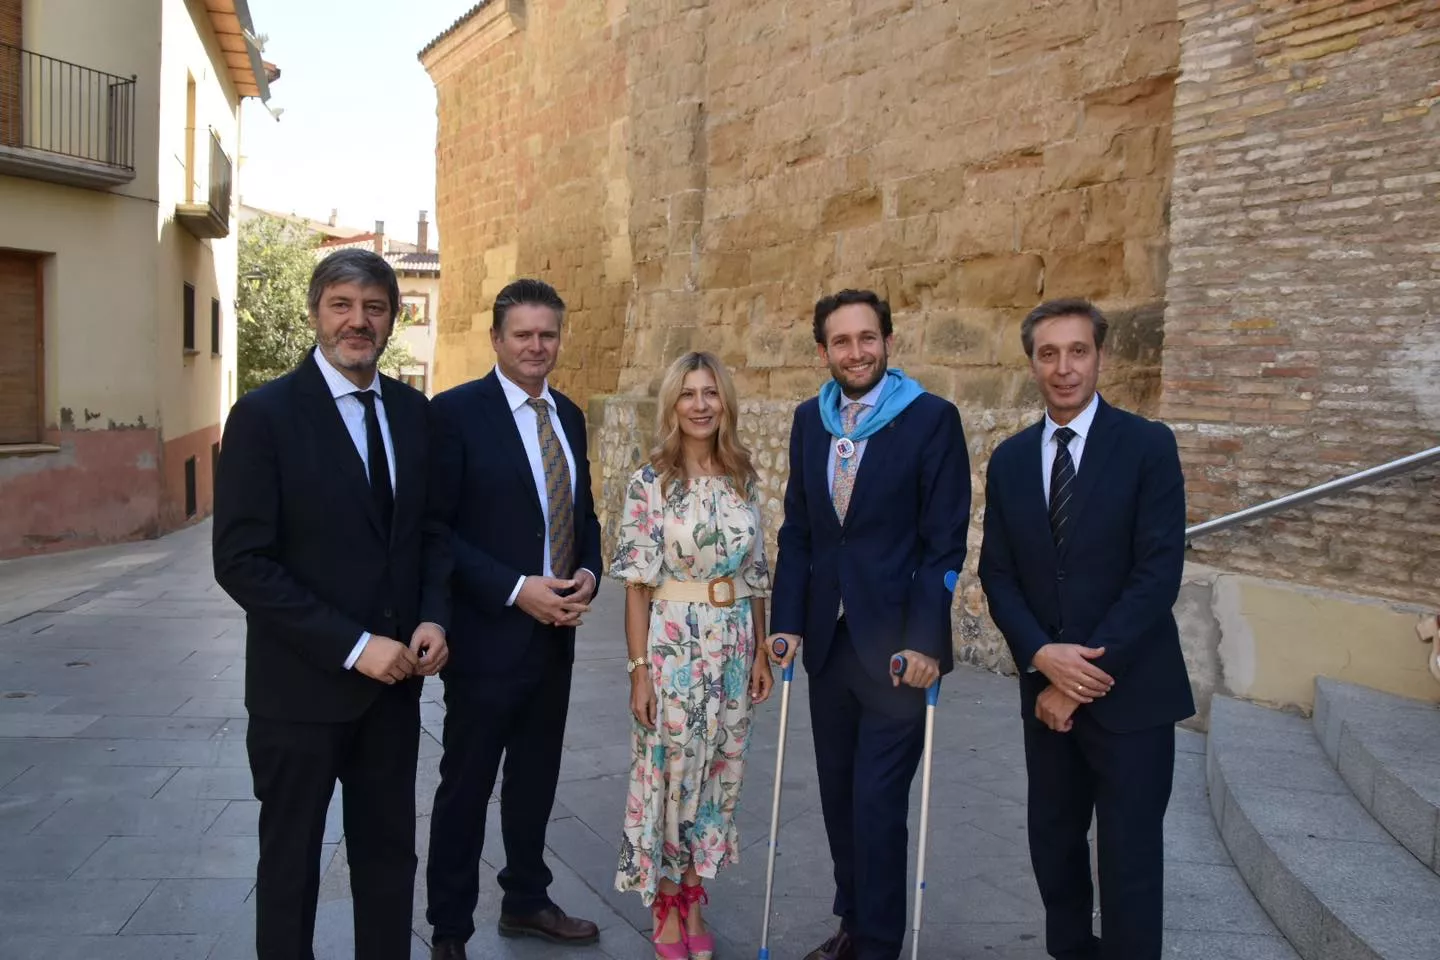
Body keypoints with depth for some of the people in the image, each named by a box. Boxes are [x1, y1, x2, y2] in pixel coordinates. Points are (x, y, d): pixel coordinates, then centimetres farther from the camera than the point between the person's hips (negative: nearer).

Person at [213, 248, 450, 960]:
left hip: (395, 675, 5)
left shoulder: (412, 409, 4)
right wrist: (353, 647, -19)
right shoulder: (265, 414, -12)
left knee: (389, 852, 16)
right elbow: (242, 562, -16)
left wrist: (433, 617, -7)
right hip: (303, 683, -4)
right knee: (291, 857, 14)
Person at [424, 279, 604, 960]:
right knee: (466, 787, 9)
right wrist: (515, 590, -20)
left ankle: (526, 902, 38)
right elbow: (435, 528, -15)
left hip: (556, 636, 6)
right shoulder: (456, 411, -11)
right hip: (488, 636, -6)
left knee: (536, 779, 19)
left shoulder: (569, 415, 9)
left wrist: (588, 574, -3)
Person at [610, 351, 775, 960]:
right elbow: (636, 585, -8)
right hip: (672, 647, -4)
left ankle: (692, 899, 31)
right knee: (668, 776, 6)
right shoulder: (649, 483, -7)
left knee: (717, 777, 12)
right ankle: (665, 905, 26)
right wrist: (639, 669, -11)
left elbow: (754, 576, 9)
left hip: (732, 649, 4)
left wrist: (760, 653, 8)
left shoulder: (743, 480, 5)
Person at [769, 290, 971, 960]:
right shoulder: (809, 420, 7)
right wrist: (787, 621, 1)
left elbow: (946, 541, -11)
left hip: (895, 644, -5)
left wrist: (924, 640, -15)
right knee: (839, 795, 14)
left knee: (877, 802, 0)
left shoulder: (932, 418, -9)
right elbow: (797, 531, 8)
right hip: (828, 642, 5)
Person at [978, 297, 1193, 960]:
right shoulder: (1009, 459, 6)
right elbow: (997, 575, 4)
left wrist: (1085, 670, -15)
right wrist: (1042, 656, -13)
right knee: (1053, 846, 16)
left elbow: (1158, 572, -14)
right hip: (1045, 688, 4)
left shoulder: (1148, 445, -7)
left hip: (1131, 690, -4)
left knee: (1129, 856, 4)